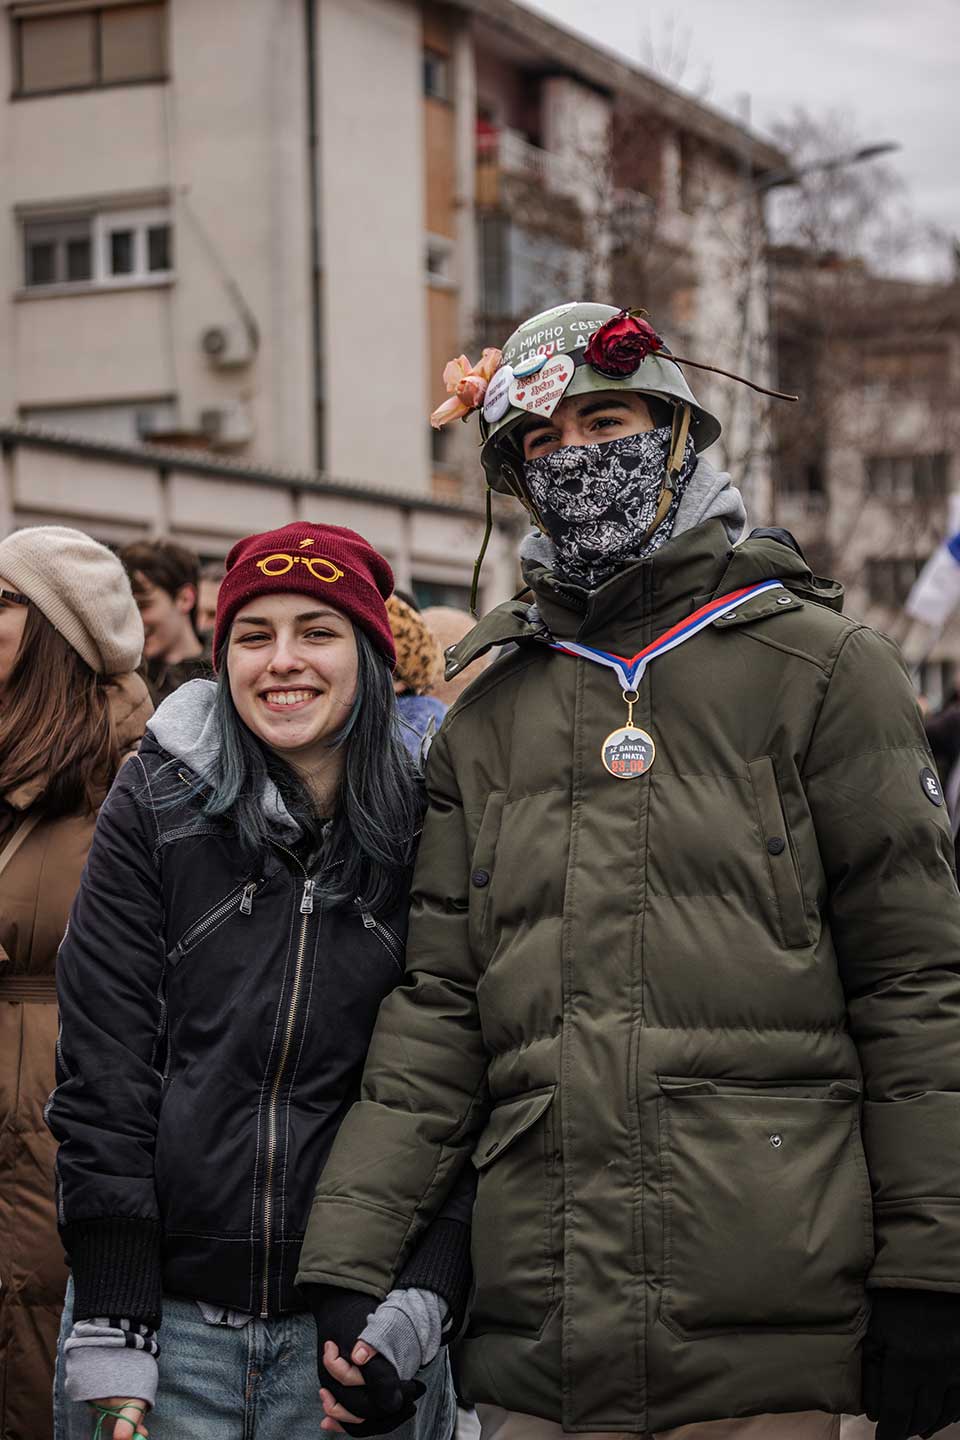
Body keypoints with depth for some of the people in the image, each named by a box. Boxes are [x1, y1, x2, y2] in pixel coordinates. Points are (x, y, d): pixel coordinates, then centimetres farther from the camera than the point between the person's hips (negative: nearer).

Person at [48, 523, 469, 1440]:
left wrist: (421, 1303, -13)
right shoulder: (156, 812, 0)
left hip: (350, 1323, 1)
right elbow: (101, 1069, -5)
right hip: (162, 1310, 0)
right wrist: (110, 1330, -11)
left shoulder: (427, 837, 1)